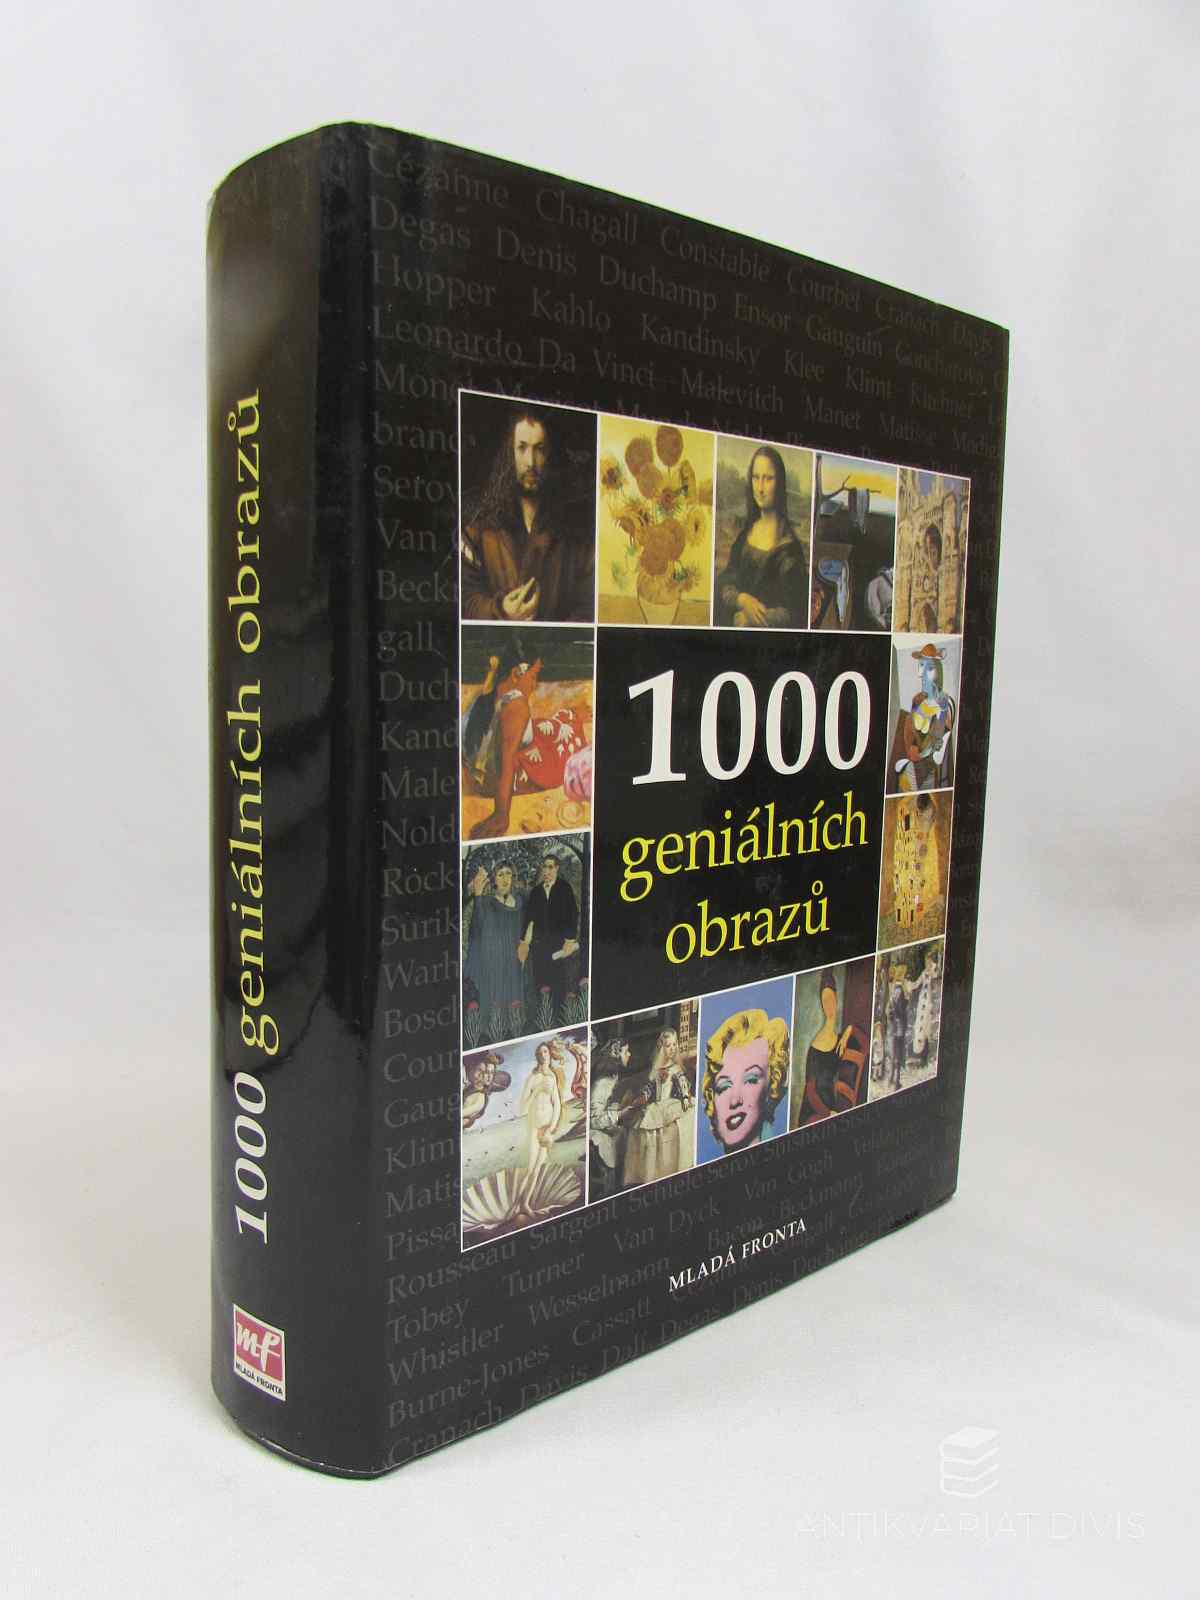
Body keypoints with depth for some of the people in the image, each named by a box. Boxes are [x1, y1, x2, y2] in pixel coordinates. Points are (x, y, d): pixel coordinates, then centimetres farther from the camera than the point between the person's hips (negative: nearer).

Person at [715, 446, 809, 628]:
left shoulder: (789, 543, -6)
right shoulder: (744, 530, 10)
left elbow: (793, 613, -7)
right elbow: (724, 585, 7)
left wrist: (748, 619, -10)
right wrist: (742, 600, -12)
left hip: (766, 628, -3)